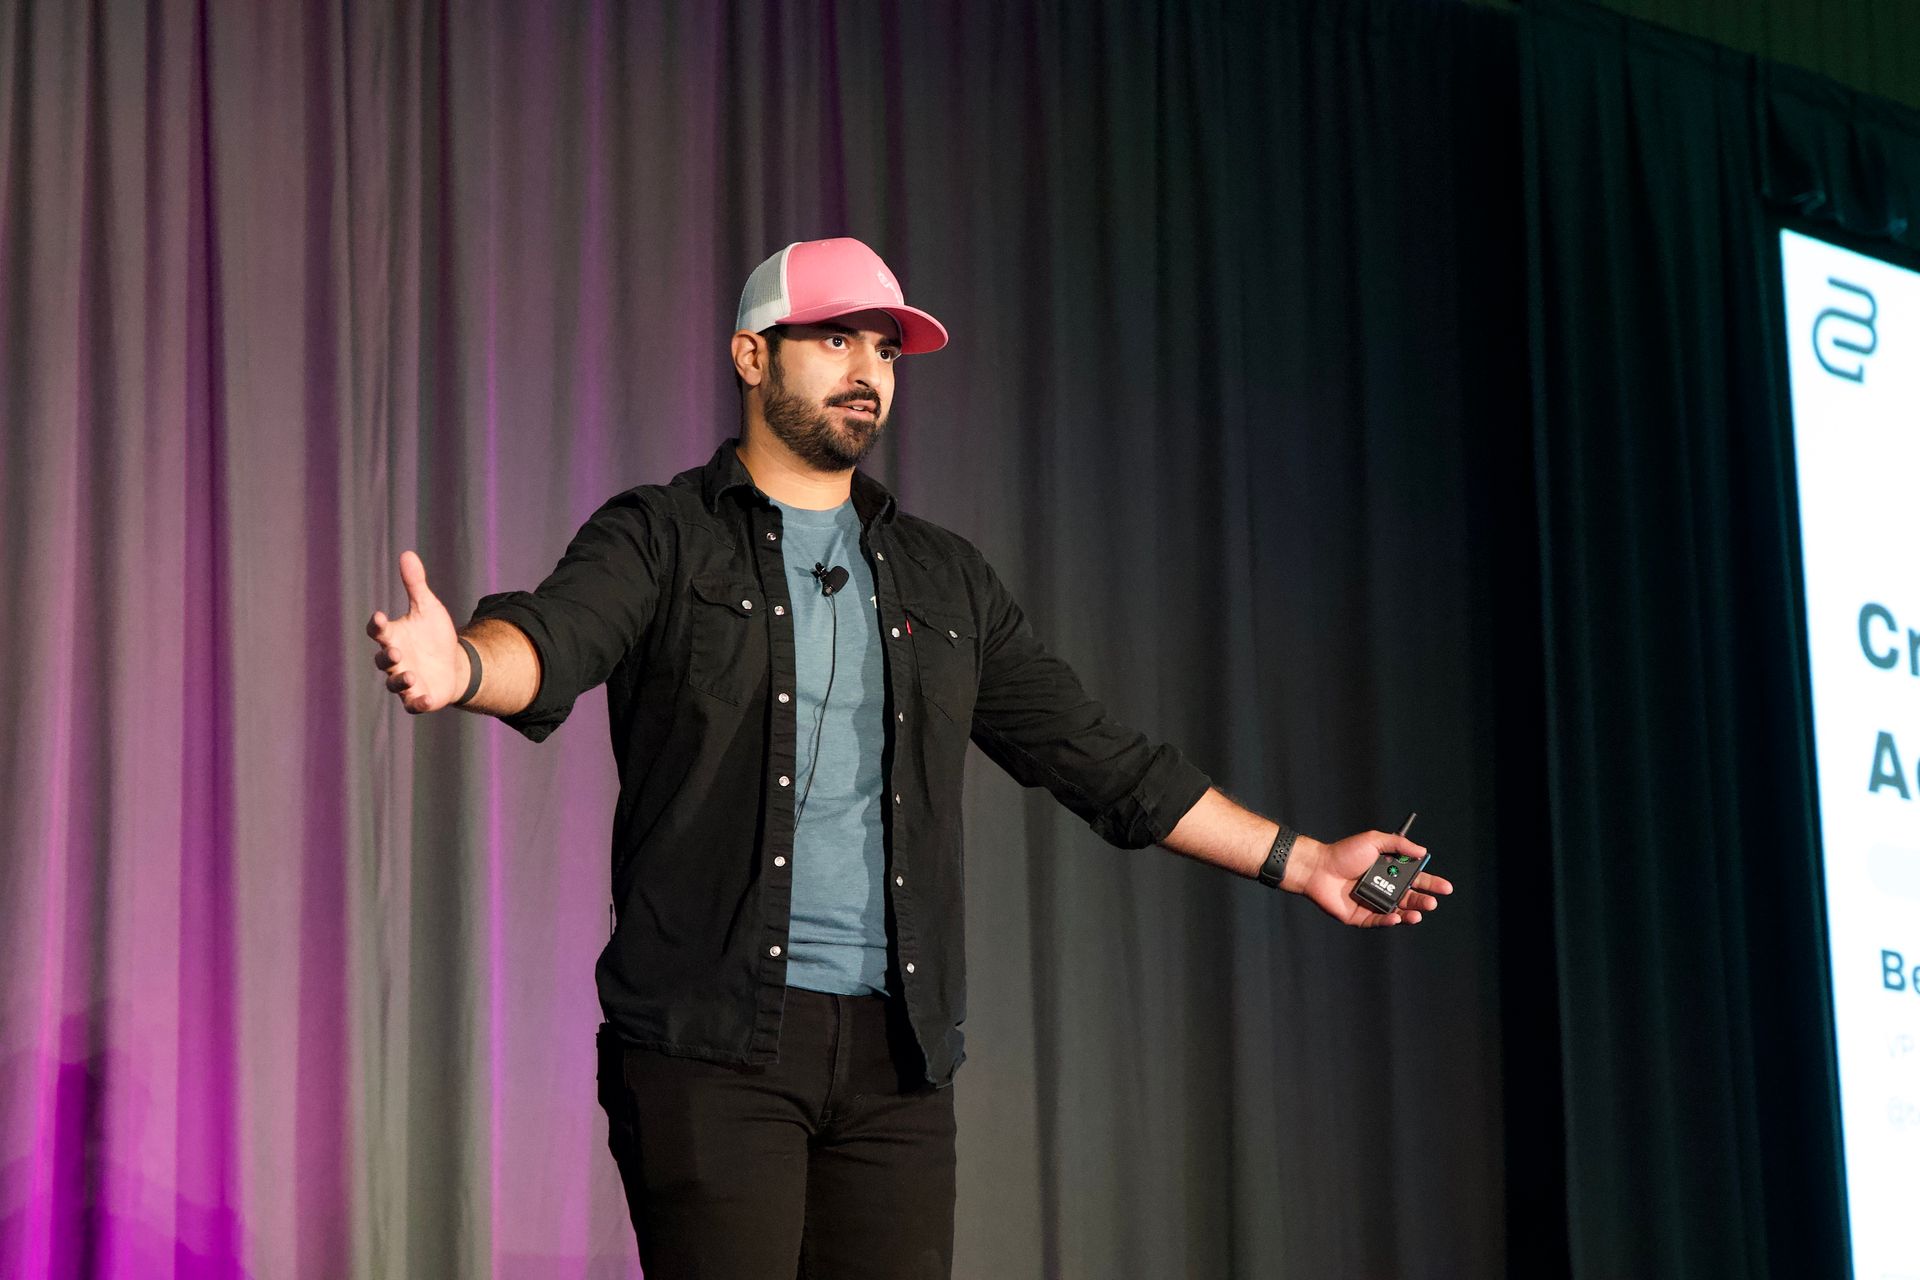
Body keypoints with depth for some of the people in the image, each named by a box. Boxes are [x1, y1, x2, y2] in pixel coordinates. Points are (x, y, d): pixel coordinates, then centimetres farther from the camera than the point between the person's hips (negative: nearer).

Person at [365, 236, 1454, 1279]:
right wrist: (457, 665, -40)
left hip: (896, 1054, 4)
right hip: (712, 1044, -4)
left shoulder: (944, 579, 18)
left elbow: (1094, 752, 21)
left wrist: (1299, 860, 18)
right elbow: (553, 641, -15)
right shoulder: (662, 540, 5)